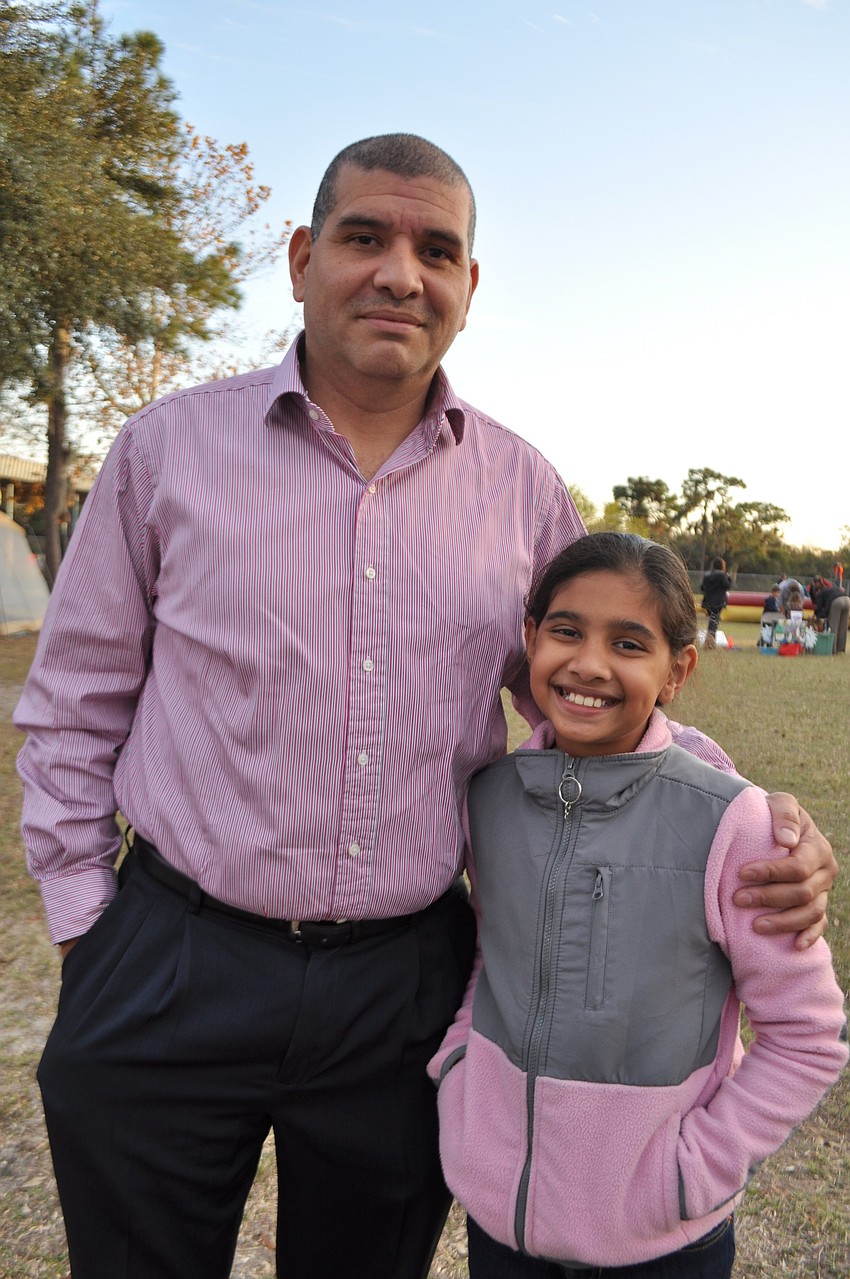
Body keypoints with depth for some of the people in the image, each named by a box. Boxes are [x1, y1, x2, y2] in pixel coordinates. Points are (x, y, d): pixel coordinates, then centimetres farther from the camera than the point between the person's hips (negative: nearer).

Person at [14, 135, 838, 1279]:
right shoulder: (171, 445, -3)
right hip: (169, 982, 0)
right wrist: (86, 919, 2)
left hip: (407, 986, 2)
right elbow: (75, 703, 3)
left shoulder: (524, 489, 0)